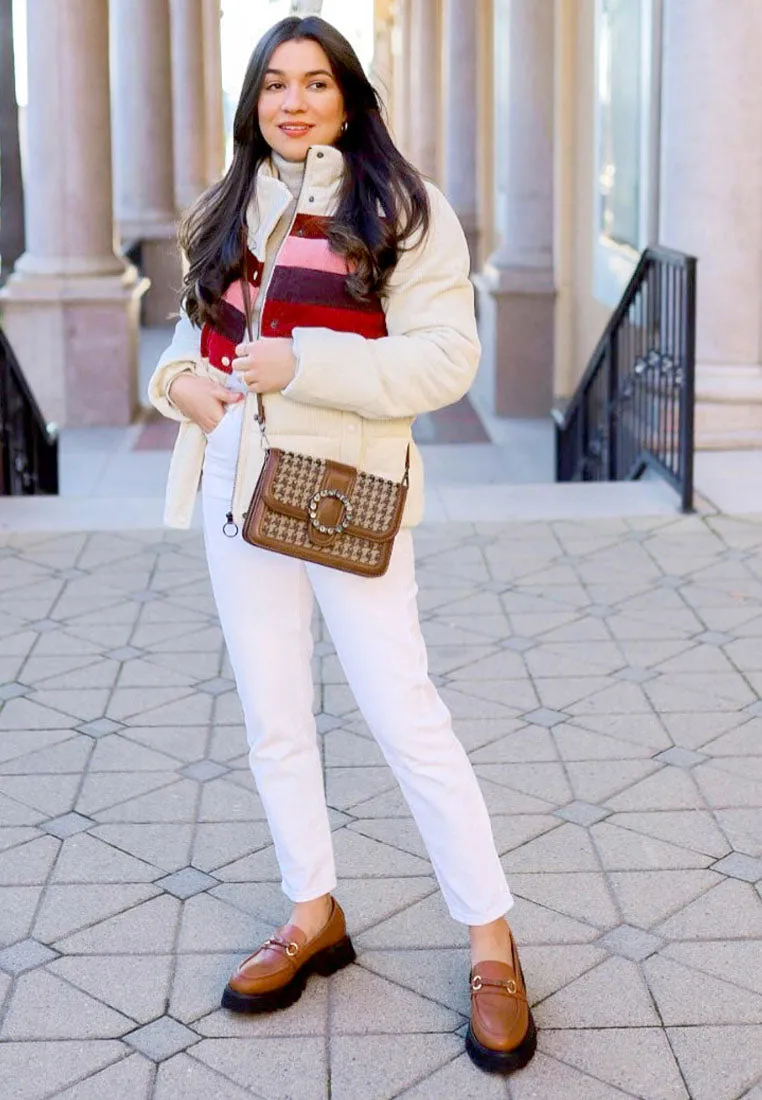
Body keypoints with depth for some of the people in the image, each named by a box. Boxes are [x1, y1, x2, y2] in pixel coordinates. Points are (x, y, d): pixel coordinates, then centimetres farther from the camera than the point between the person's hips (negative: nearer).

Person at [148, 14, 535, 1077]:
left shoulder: (406, 210, -4)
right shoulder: (228, 214, 13)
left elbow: (448, 355, -12)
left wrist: (305, 363, -21)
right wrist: (179, 376, 0)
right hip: (237, 490, 6)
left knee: (406, 718, -5)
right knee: (274, 722, 12)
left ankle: (493, 945, 7)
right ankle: (315, 916, 29)